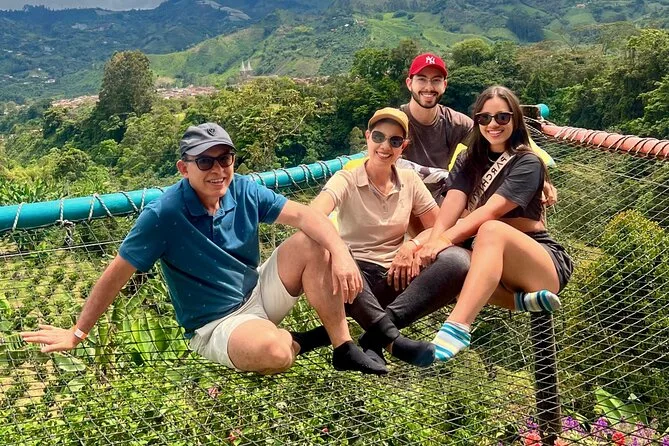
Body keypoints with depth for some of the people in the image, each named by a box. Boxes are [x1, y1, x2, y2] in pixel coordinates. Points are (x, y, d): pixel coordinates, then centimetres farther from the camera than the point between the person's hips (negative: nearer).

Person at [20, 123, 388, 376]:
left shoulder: (244, 191, -7)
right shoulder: (163, 214, -19)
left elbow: (302, 214, -13)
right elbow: (116, 275, -15)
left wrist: (341, 253, -31)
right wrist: (77, 334, -12)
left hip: (259, 294, 5)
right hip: (216, 324, -5)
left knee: (314, 246, -17)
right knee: (272, 351, -38)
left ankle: (343, 348, -8)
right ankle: (298, 342, 2)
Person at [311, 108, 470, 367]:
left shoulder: (410, 180, 8)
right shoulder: (347, 180, -4)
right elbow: (314, 214, -24)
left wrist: (412, 246, -12)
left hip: (395, 277, 3)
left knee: (457, 260, -24)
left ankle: (376, 337, -31)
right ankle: (391, 337, -38)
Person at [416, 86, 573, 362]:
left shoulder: (527, 163, -5)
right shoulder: (468, 162, 11)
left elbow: (491, 212, -22)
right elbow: (451, 207, -8)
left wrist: (446, 239, -37)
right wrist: (433, 241, -29)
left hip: (542, 262, -5)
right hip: (488, 259, 5)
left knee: (491, 230, -38)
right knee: (435, 263, -23)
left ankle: (456, 329, -56)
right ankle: (521, 300, -28)